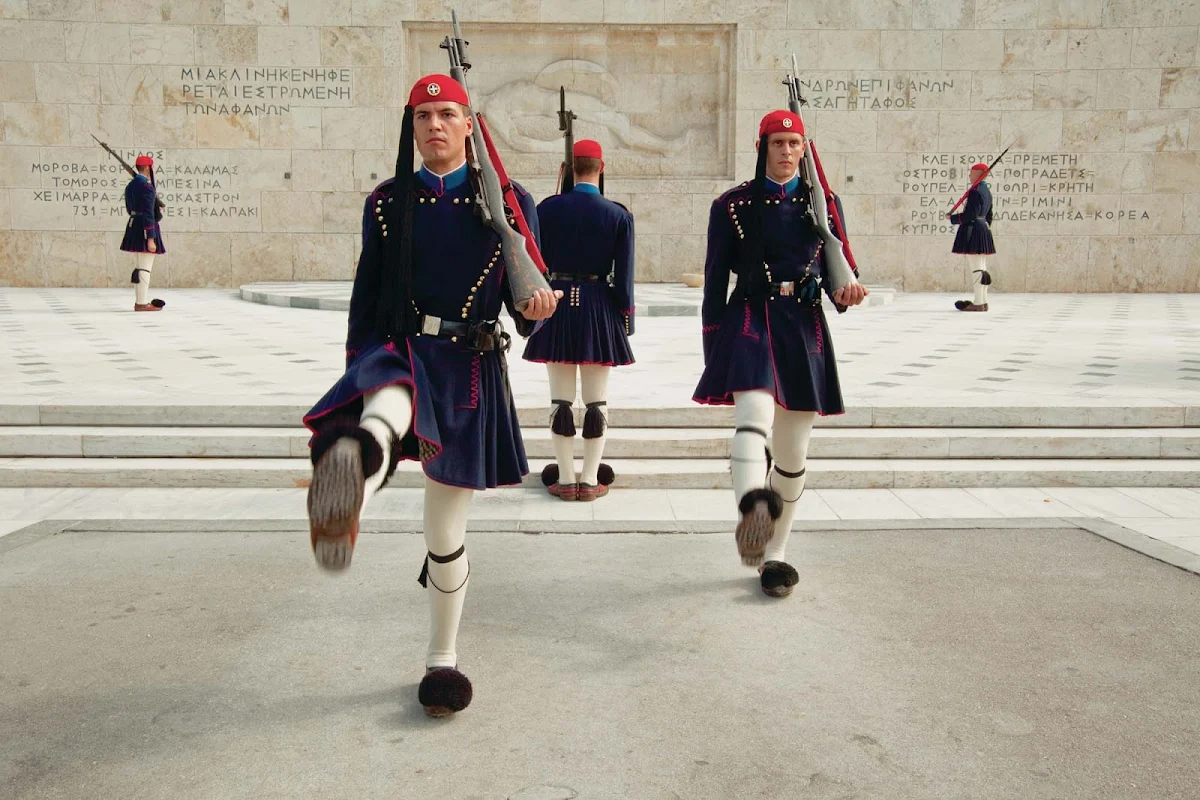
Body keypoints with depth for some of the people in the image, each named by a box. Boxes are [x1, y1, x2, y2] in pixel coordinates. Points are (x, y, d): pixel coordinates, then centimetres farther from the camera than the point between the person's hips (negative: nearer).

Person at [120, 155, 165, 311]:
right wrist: (151, 239, -22)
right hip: (146, 229, -10)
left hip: (134, 227, 10)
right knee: (145, 268, -6)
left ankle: (141, 300, 22)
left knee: (142, 266, 17)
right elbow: (148, 214, -21)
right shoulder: (146, 186, -16)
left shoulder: (130, 185, 14)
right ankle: (142, 304, -5)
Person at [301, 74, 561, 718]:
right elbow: (365, 299, 10)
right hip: (396, 354, 0)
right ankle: (347, 485, -74)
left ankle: (442, 660, 27)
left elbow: (524, 302, 3)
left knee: (446, 529, 9)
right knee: (388, 406, -41)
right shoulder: (387, 202, 8)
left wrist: (536, 309, -21)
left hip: (469, 371, 0)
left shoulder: (509, 202, 5)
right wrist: (356, 378, 8)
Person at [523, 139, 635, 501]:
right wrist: (625, 317, 5)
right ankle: (590, 480, 12)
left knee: (561, 397, 7)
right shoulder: (619, 215, -4)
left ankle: (565, 479, 12)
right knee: (597, 399, 8)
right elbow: (624, 277, -4)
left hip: (557, 304, 1)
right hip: (599, 308, 0)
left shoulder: (547, 208, -2)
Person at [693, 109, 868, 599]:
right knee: (755, 415, -31)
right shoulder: (733, 205, 4)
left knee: (792, 454, 7)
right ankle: (753, 512, -52)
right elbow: (715, 282, 4)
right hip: (750, 320, -2)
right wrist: (713, 352, 1)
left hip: (805, 329, 3)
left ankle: (775, 554, 21)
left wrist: (845, 292, -13)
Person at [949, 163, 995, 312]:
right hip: (984, 231, 10)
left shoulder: (975, 191, -15)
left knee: (976, 268, -8)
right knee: (981, 268, 13)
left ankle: (978, 303, -7)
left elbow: (971, 215, -21)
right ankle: (983, 301, 17)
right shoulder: (987, 191, 16)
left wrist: (953, 219, -9)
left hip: (973, 231, -10)